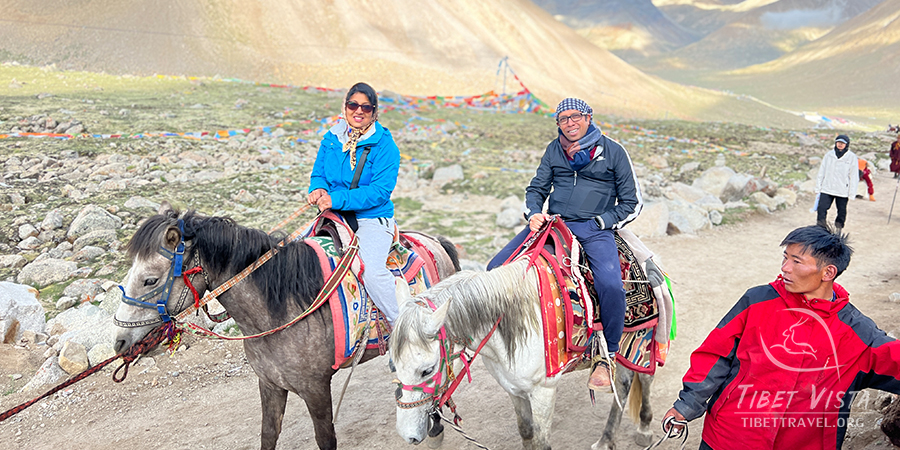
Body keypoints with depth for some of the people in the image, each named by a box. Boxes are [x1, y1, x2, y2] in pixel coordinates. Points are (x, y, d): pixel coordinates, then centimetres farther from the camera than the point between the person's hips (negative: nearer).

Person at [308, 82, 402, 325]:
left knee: (373, 271, -28)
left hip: (372, 219, -5)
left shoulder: (385, 146, -8)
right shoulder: (331, 138, 9)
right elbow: (318, 174, 14)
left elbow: (380, 191, -16)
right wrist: (319, 189, -12)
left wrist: (336, 199, -25)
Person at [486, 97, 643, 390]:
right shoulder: (554, 150, 14)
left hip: (594, 229, -3)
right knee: (497, 268, -13)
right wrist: (534, 214, -3)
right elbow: (536, 188, 19)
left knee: (610, 285, -31)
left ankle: (608, 355, -8)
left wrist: (599, 223, -8)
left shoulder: (613, 151, 4)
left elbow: (631, 203, 6)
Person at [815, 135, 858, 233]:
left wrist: (851, 193, -5)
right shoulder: (828, 155, 6)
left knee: (841, 211, 7)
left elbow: (854, 176, -1)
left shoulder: (852, 157, -1)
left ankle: (838, 229, 20)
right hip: (826, 189, 1)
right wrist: (818, 188, 7)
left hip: (843, 191, -1)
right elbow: (821, 172, 10)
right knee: (821, 208, -7)